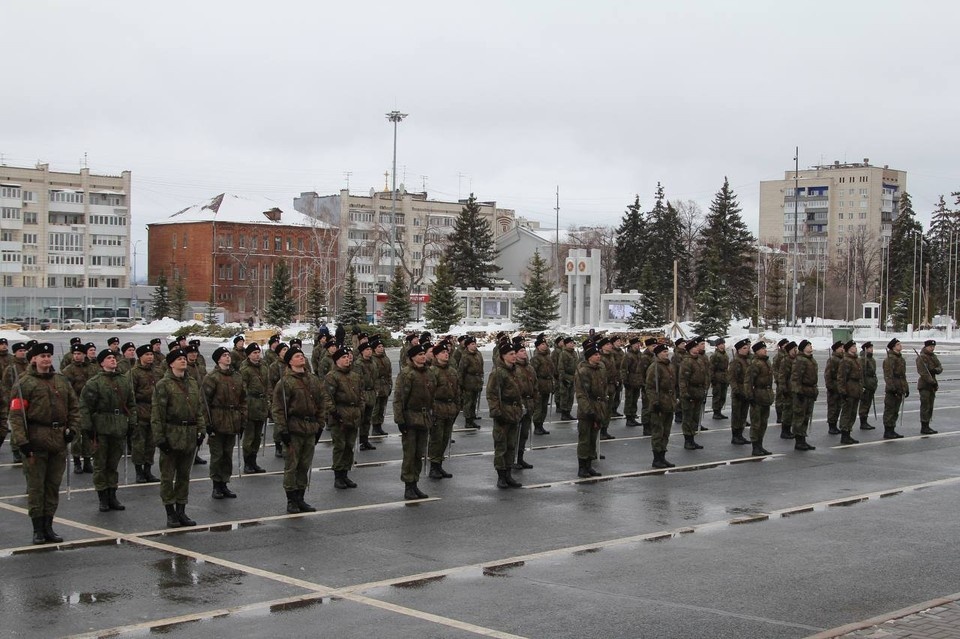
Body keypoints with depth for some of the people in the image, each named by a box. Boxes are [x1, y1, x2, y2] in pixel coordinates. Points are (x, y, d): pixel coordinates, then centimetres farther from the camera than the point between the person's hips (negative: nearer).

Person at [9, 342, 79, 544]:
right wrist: (22, 441, -18)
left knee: (53, 486, 10)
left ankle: (48, 527, 19)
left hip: (59, 441, 5)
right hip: (35, 442, -5)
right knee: (36, 487, 0)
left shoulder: (61, 381, 12)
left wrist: (72, 429, 4)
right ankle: (38, 529, 8)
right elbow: (16, 415, -11)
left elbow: (74, 407, 18)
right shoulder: (24, 383, -6)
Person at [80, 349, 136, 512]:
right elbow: (85, 406, -8)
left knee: (114, 464, 12)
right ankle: (103, 498, 10)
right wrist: (87, 427, -12)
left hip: (120, 430, 5)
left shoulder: (124, 381, 12)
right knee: (100, 465, 3)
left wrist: (132, 423, 8)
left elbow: (131, 404, 16)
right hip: (101, 429, -4)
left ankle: (112, 496, 20)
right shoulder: (94, 382, -6)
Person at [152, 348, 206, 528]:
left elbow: (199, 409, 16)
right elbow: (156, 413, -10)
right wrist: (159, 437, -15)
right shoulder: (163, 385, -7)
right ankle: (170, 514, 8)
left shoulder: (193, 384, 12)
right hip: (171, 436, -6)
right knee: (168, 476, 1)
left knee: (184, 476, 11)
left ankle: (181, 511, 19)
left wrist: (201, 430, 6)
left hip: (190, 436, 6)